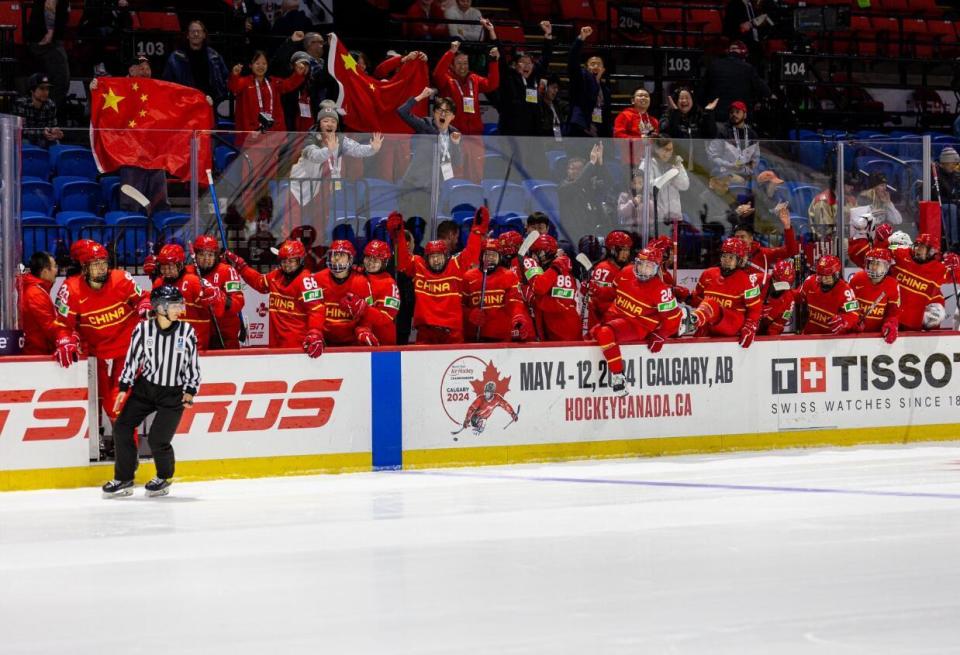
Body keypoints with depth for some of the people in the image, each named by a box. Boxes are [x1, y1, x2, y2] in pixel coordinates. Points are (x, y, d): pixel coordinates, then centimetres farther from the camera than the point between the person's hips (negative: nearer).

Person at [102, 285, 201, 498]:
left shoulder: (186, 331, -10)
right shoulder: (143, 329, -9)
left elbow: (193, 364, -2)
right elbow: (132, 360, -1)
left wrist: (190, 392, -8)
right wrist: (124, 389, -2)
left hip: (173, 394, -2)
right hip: (144, 387, 2)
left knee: (158, 440, -10)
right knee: (122, 428, -5)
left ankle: (163, 479, 18)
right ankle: (123, 480, 10)